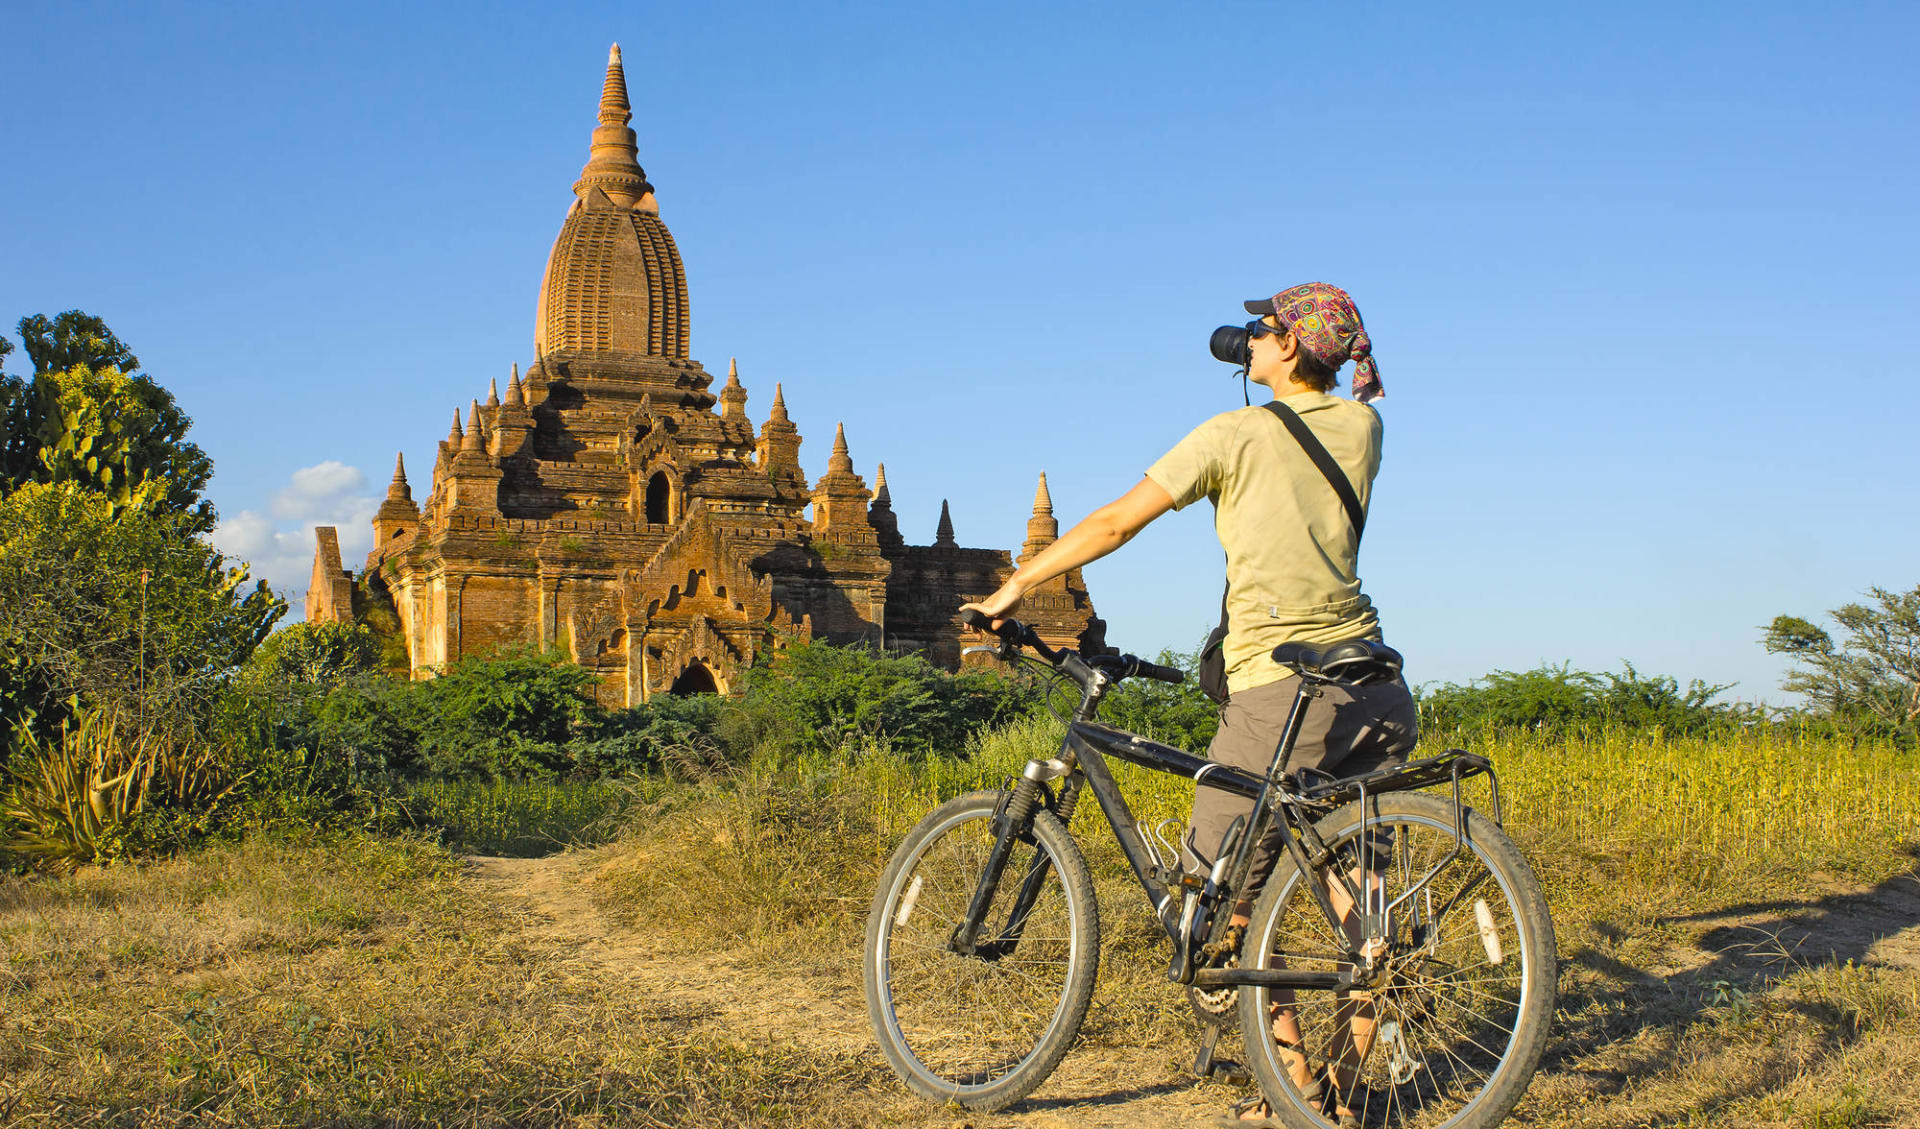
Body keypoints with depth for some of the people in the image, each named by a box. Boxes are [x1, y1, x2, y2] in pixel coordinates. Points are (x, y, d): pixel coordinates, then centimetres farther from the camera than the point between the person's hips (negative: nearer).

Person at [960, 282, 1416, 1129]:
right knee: (1356, 895, 13)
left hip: (1277, 692, -6)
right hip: (1372, 689, 6)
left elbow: (1114, 524, -1)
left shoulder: (1234, 435, -4)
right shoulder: (1361, 427, 10)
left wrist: (1015, 587, 8)